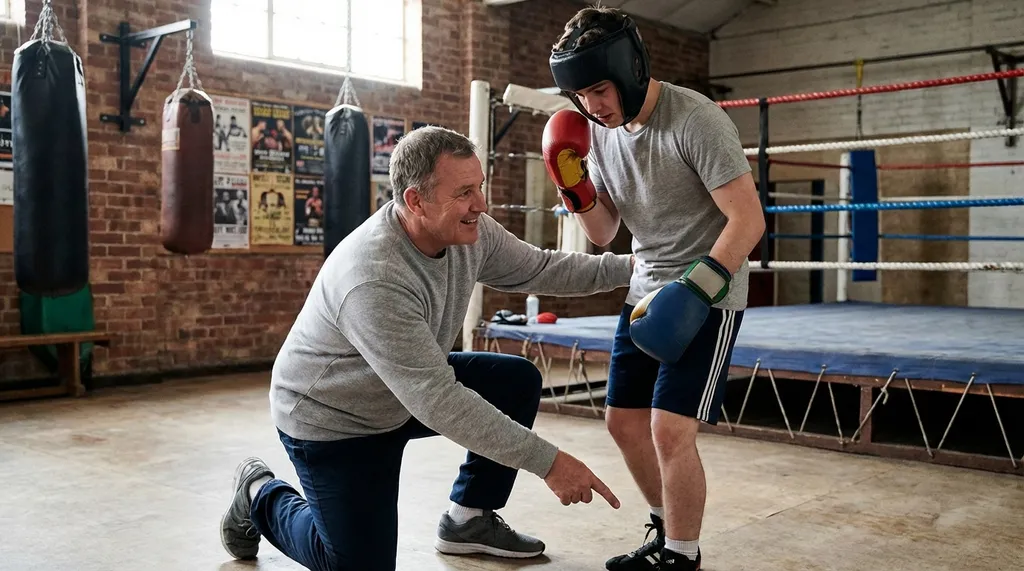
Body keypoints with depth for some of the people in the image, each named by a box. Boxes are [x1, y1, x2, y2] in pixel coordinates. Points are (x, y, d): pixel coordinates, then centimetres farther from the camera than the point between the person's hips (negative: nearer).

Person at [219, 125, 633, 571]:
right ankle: (260, 497, 21)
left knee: (519, 381, 0)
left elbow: (541, 268, 0)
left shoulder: (469, 231, -15)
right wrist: (547, 462, -37)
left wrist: (627, 267, -10)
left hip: (411, 388, 8)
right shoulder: (373, 279, -39)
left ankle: (467, 519, 14)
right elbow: (438, 403, -39)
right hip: (332, 419, -8)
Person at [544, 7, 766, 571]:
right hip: (646, 292, 8)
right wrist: (575, 186, -8)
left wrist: (695, 289, -30)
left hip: (705, 298, -8)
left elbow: (748, 220, -21)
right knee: (624, 421, 11)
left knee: (670, 429, -14)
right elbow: (604, 235, 9)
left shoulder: (695, 120, -19)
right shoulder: (600, 131, 2)